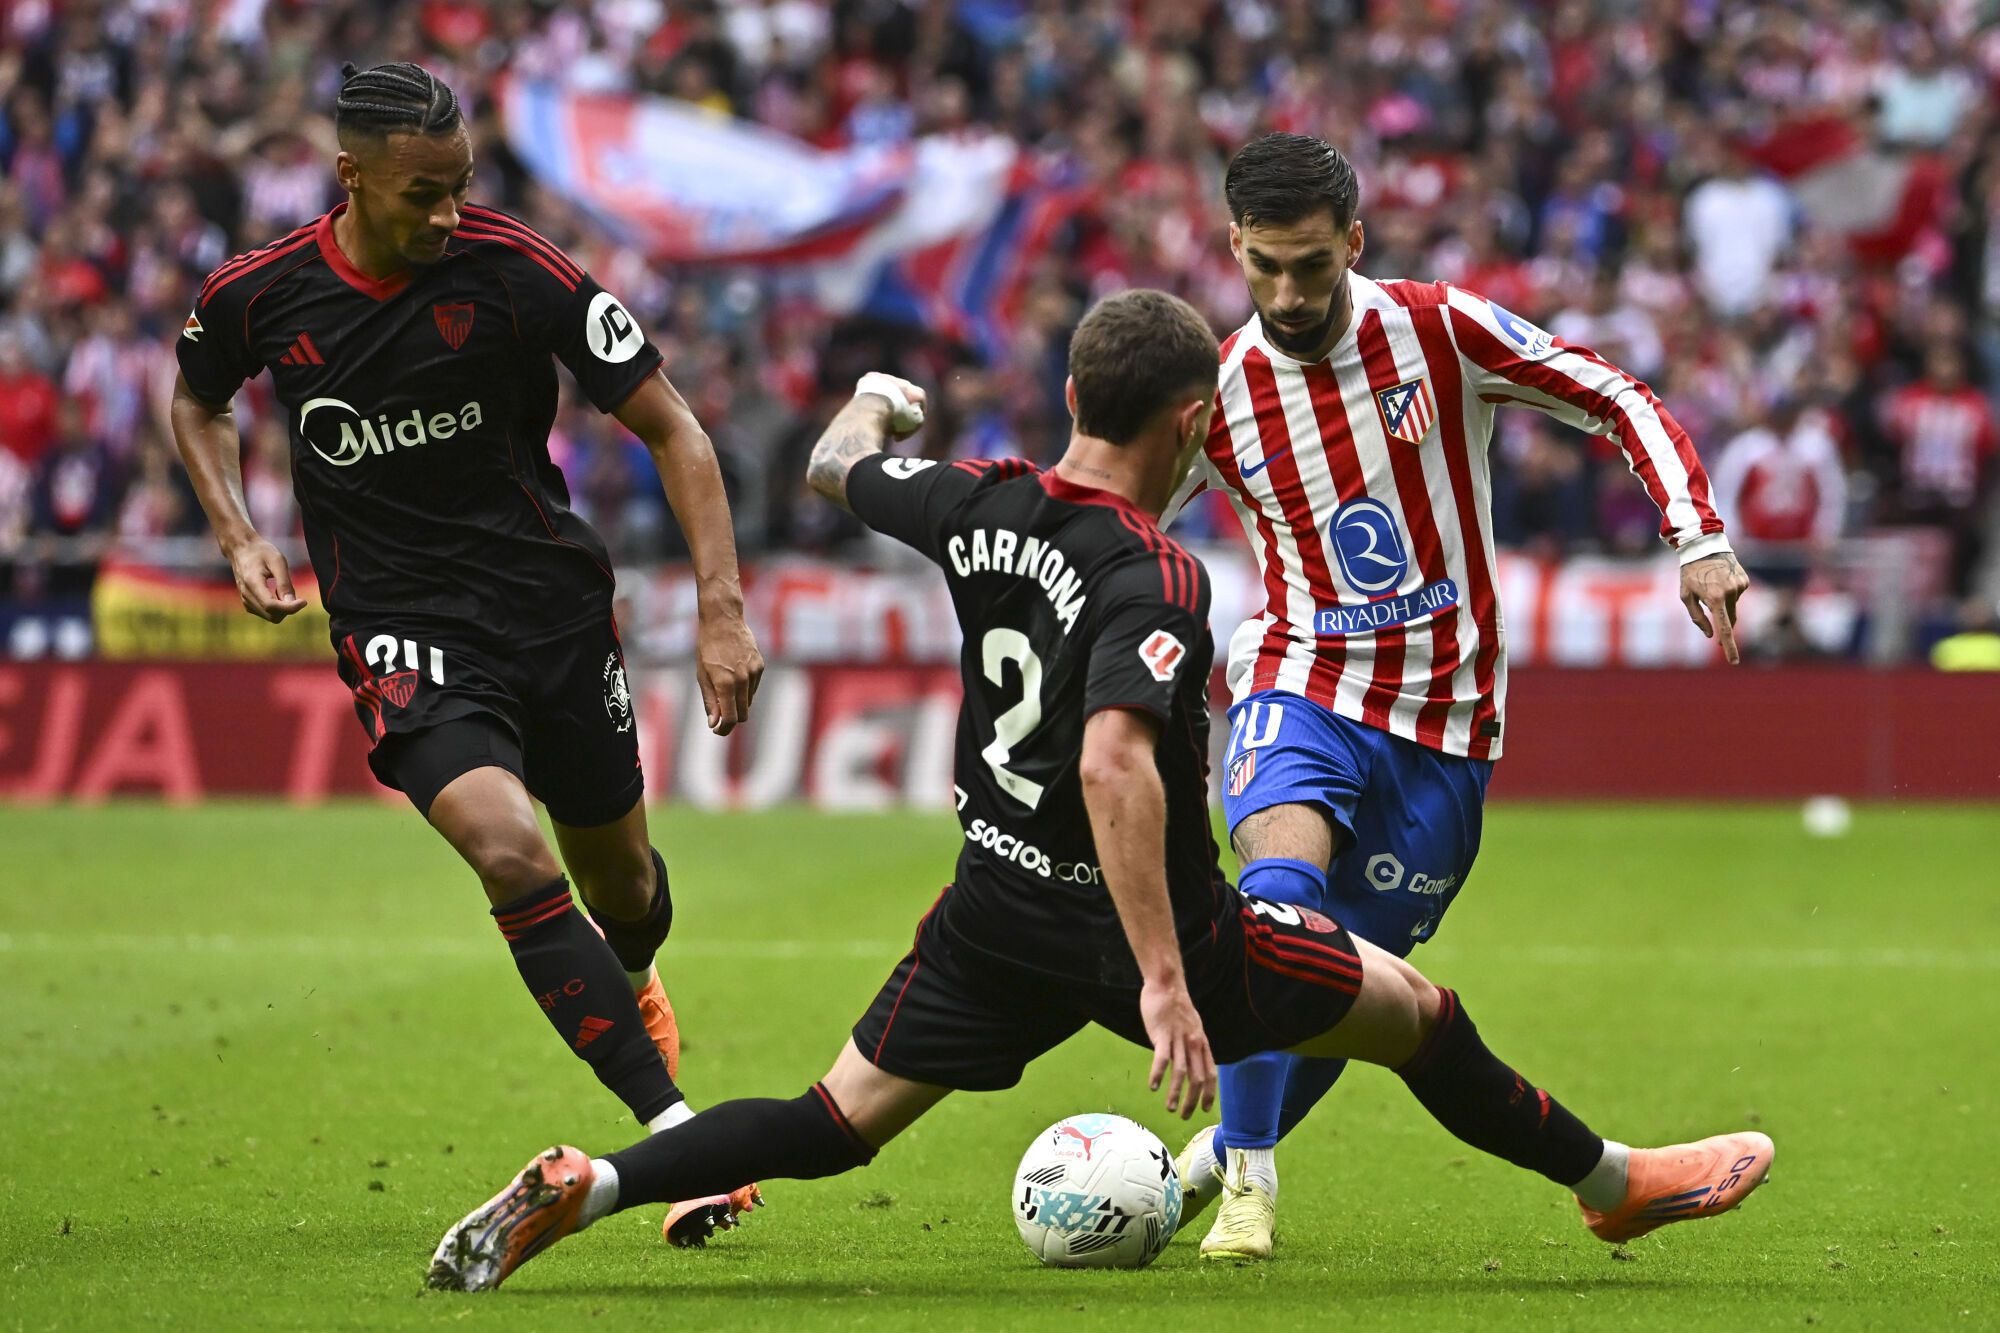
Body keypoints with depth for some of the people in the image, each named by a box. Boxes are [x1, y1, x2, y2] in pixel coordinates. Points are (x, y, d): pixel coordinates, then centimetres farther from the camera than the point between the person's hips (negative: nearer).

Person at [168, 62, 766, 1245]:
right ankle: (676, 1135, -24)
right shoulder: (261, 295, -8)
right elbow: (198, 402, 17)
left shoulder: (515, 270, -15)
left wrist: (724, 607, -17)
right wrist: (240, 538, 1)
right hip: (405, 630, -1)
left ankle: (630, 982, 55)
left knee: (618, 878, 15)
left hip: (555, 602, 1)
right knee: (508, 852, -25)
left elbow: (672, 428, -9)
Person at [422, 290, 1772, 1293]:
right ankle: (1611, 1180, 28)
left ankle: (580, 1186, -8)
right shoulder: (1155, 580, -25)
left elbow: (841, 468, 17)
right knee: (1413, 1010, 13)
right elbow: (1115, 764, -38)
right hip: (1137, 915, -6)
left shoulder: (980, 505, -4)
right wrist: (1164, 980, -40)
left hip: (998, 904, 6)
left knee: (841, 1120, 10)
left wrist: (873, 406, 42)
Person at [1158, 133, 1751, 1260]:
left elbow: (1620, 403, 0)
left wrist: (1702, 541, -10)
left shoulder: (1442, 331, -8)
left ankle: (1220, 1155, 30)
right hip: (1306, 689, -1)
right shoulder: (1218, 392, -4)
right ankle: (1247, 1181, -20)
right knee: (1280, 884, -30)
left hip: (1446, 722, 1)